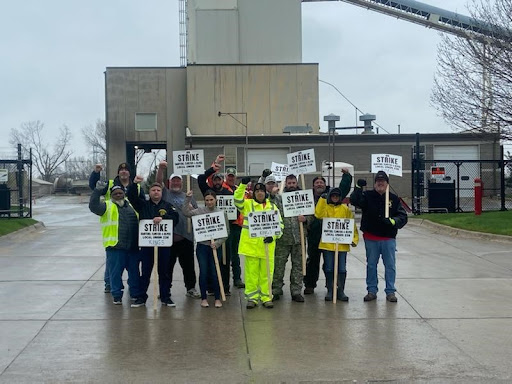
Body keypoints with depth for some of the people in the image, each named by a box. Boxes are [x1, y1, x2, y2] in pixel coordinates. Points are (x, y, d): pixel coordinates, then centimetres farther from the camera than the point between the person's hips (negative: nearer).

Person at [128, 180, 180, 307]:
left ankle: (165, 297, 15)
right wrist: (134, 184, -18)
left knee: (164, 272, 6)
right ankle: (141, 296, 12)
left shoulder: (168, 206, 8)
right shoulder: (143, 205, 10)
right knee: (145, 271, 4)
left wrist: (162, 218, -21)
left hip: (164, 244, 0)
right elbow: (131, 196, -3)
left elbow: (175, 218, -7)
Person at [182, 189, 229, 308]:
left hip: (216, 247, 0)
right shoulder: (200, 211, 2)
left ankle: (217, 298, 13)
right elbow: (186, 213, -11)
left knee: (215, 273, 2)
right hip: (202, 246, 0)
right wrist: (188, 199, -17)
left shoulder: (222, 213, 1)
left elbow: (226, 231, 0)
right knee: (203, 272, 3)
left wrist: (217, 243, -11)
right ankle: (204, 298, 14)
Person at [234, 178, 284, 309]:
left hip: (267, 245, 1)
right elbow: (237, 200, -15)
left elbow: (280, 225, 9)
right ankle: (252, 297, 11)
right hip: (250, 244, -1)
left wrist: (273, 236, -7)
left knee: (266, 273, 5)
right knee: (251, 272, 2)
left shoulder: (273, 207, 10)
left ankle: (266, 297, 15)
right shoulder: (247, 204, 5)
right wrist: (243, 185, -26)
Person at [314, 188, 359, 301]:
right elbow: (318, 214, -17)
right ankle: (330, 291, 15)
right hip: (327, 244, -1)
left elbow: (352, 225, 8)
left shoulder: (345, 209, 8)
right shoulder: (325, 207, 5)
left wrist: (354, 238, -2)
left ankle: (341, 291, 14)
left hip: (342, 244, 1)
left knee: (342, 269, 4)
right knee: (329, 269, 4)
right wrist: (322, 199, -18)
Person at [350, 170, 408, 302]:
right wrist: (359, 187, -25)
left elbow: (403, 217, 0)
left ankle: (390, 291, 14)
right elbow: (354, 201, -15)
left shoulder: (394, 199, 3)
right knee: (371, 265, 8)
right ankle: (372, 290, 18)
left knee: (390, 265, 4)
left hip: (389, 238, 0)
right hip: (371, 238, 0)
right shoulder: (368, 196, 1)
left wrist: (392, 221, -18)